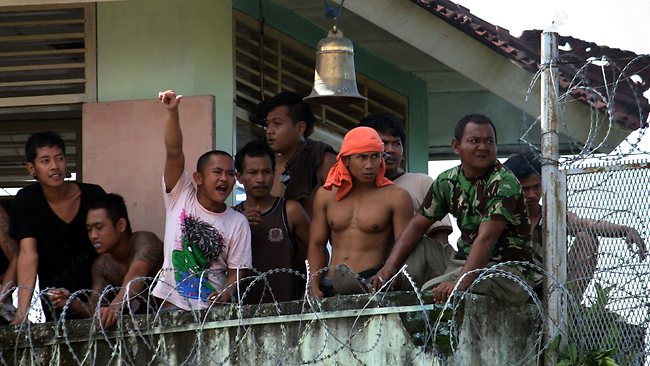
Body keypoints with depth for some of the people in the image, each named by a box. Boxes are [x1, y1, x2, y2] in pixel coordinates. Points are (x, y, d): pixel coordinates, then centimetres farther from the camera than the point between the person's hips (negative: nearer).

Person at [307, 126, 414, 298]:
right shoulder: (326, 195, 17)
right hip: (331, 287, 5)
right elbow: (316, 245, 18)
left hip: (372, 283, -5)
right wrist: (314, 287, 0)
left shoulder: (395, 197, 4)